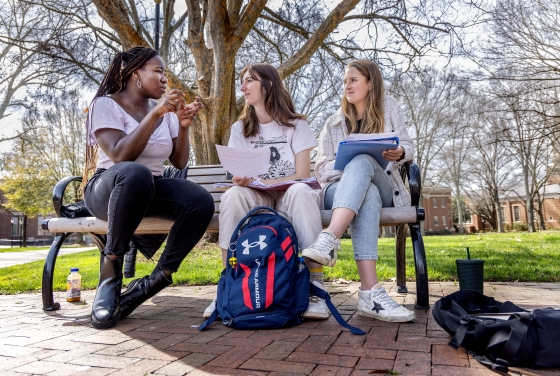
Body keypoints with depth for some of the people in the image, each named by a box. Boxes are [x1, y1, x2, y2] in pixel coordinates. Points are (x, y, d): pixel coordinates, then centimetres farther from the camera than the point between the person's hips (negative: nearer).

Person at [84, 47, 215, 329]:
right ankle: (109, 276, -27)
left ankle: (155, 280, -19)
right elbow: (120, 156, -22)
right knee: (135, 174, -41)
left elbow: (179, 162, 7)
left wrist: (183, 126, -8)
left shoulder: (166, 112, 11)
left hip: (150, 189, 5)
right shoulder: (105, 104, -6)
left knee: (201, 202, -25)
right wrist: (156, 114, -25)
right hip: (108, 187, -5)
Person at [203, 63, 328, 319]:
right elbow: (239, 175, 6)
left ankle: (315, 284, -33)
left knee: (301, 192, -37)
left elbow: (302, 176, -7)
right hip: (256, 199, 2)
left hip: (287, 195, -2)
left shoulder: (296, 125, 2)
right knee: (233, 195, -33)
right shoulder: (240, 128, 11)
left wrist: (263, 182, -22)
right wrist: (240, 180, -20)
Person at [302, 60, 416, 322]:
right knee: (367, 194, -39)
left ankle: (329, 240, -56)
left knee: (362, 162, -36)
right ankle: (370, 292, -53)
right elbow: (322, 171, 6)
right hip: (339, 190, 0)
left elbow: (408, 147, 8)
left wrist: (399, 153, -18)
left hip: (383, 189, 0)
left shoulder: (389, 107, 13)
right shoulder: (333, 123, 14)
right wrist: (348, 163, -17)